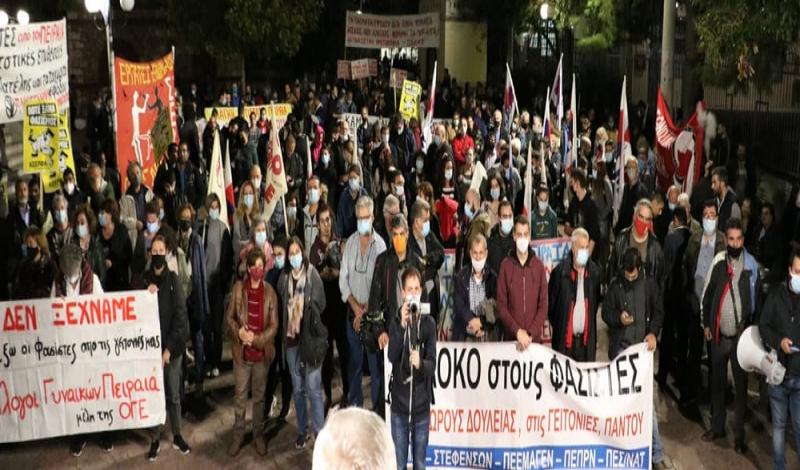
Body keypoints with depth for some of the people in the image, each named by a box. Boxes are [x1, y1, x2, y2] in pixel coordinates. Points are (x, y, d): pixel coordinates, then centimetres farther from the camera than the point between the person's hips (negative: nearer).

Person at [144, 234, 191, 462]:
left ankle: (177, 436, 22)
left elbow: (180, 315, -7)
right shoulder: (144, 280, 1)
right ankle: (155, 439, 16)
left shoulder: (173, 279, -3)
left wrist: (169, 348, -11)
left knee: (173, 393, 8)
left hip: (172, 345, -1)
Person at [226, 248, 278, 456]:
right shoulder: (238, 287, -5)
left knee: (259, 396, 14)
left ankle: (259, 435, 29)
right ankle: (238, 436, 26)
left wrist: (256, 339, -18)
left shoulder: (270, 292, -7)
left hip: (262, 352, 0)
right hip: (241, 351, 0)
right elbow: (229, 316, 0)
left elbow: (274, 325, -5)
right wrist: (238, 332, -18)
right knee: (240, 396, 11)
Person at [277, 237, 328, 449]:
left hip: (311, 337, -4)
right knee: (298, 388, 13)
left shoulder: (312, 273, -5)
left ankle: (320, 432, 5)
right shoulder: (284, 277, 5)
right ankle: (302, 431, 24)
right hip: (291, 336, 4)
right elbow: (281, 306, 12)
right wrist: (284, 332, 5)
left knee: (313, 387, -4)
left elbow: (321, 304, -1)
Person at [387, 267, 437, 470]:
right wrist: (402, 325, -26)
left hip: (421, 404, 0)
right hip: (399, 403, 0)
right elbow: (392, 356, -16)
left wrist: (420, 363, -31)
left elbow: (432, 363, -9)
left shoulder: (428, 323, -3)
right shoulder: (396, 320, -2)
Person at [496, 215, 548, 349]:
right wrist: (517, 331, -11)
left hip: (534, 338, 1)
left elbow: (543, 305, 2)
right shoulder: (506, 265, 0)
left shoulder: (539, 265, 4)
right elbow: (501, 305, -2)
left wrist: (530, 333, -9)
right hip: (511, 337, -1)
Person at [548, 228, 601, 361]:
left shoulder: (594, 271, 1)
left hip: (587, 338, 3)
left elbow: (596, 302, 13)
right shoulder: (560, 271, -11)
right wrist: (558, 326, 5)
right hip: (564, 338, -3)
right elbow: (550, 302, -1)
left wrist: (590, 325, 13)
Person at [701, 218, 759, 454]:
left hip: (741, 336, -2)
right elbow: (707, 294, 5)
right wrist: (706, 324, 5)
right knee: (716, 381, 14)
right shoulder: (718, 262, -4)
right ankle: (717, 426, 29)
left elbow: (756, 298, 1)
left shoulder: (751, 264, -7)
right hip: (718, 334, 2)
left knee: (740, 385, 5)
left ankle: (739, 434, 16)